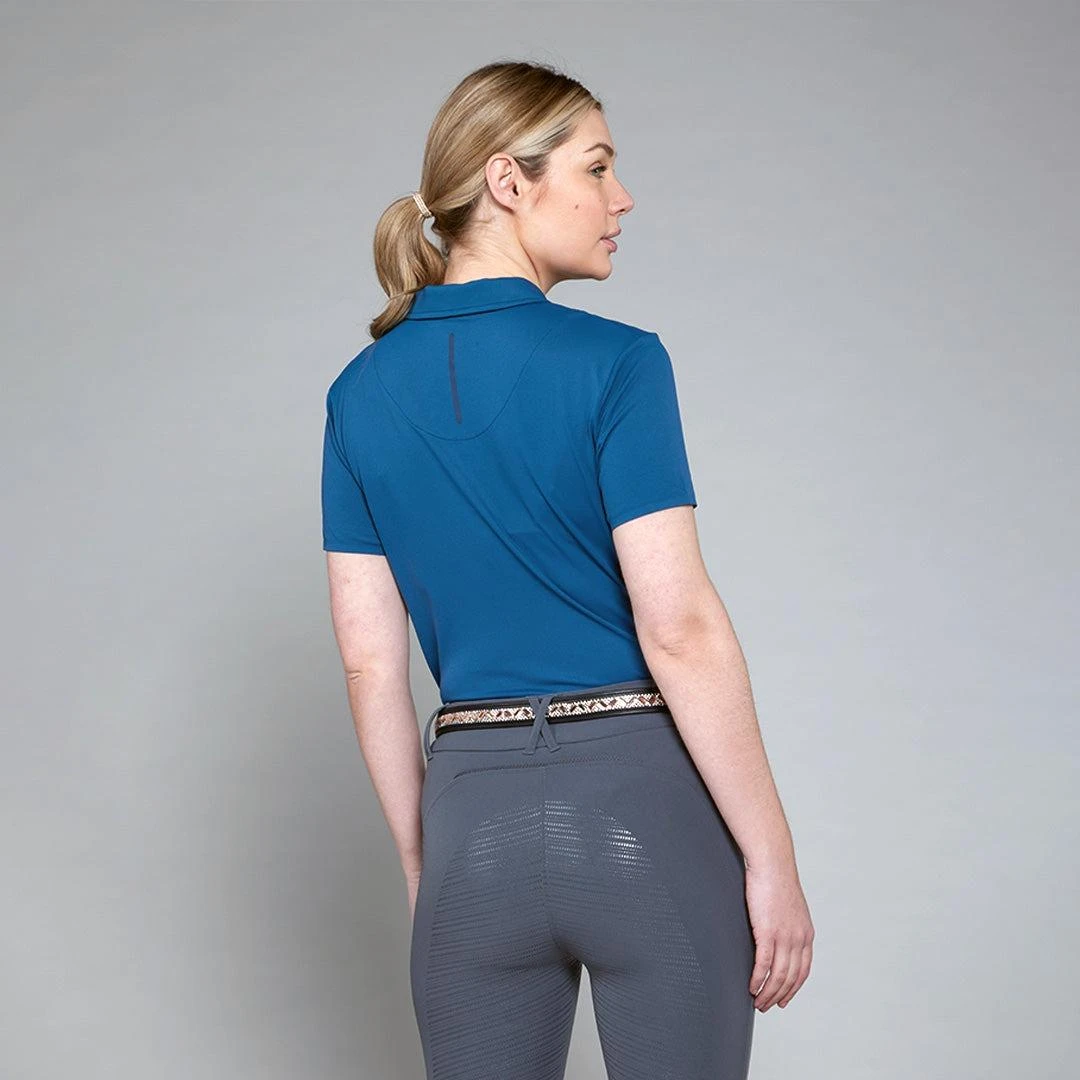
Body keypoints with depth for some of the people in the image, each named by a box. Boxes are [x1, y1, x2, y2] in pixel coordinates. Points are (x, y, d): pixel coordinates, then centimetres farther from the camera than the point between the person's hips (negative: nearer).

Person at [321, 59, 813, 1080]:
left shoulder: (361, 392, 5)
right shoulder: (613, 363, -10)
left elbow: (369, 656, 6)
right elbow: (679, 626, -15)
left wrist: (419, 859, 14)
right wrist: (771, 855, -9)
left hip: (475, 813, 5)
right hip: (646, 804, -4)